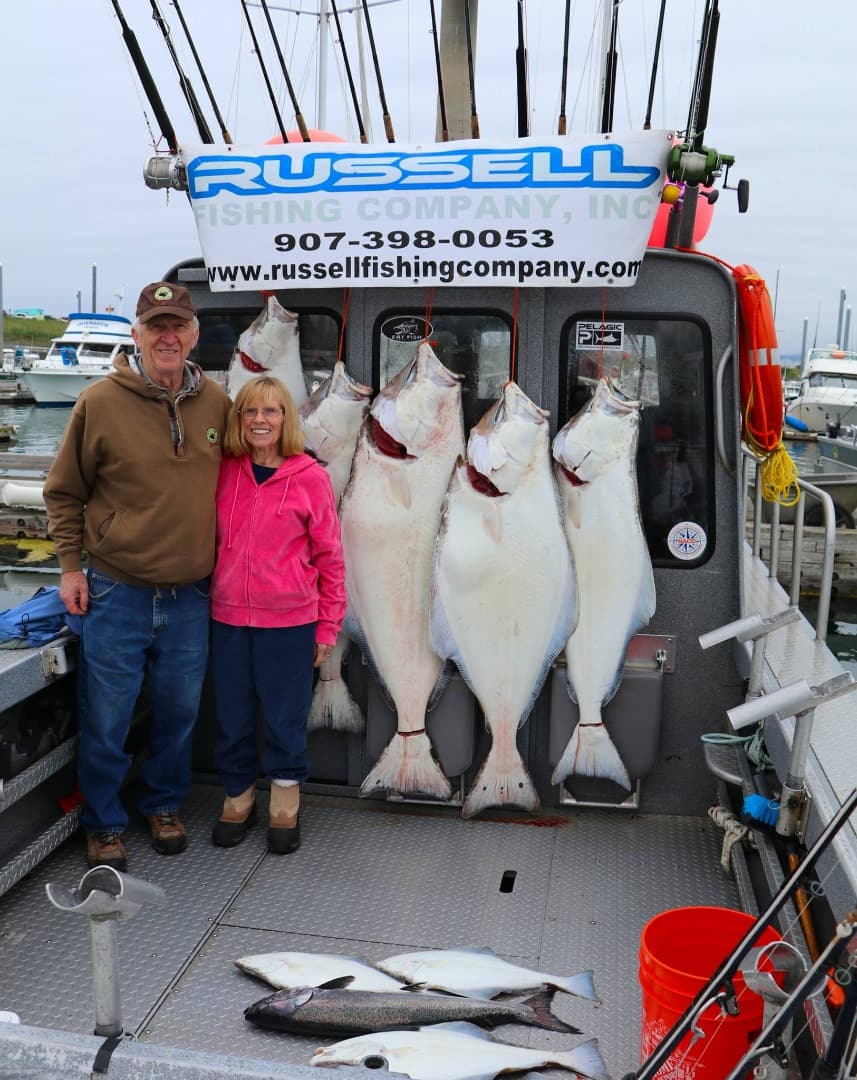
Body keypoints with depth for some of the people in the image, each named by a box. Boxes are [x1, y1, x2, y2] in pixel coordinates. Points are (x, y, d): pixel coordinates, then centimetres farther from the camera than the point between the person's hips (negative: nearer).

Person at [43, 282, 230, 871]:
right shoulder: (100, 402, -8)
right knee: (106, 717, 6)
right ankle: (104, 823, 28)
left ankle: (164, 804, 37)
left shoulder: (216, 402, 2)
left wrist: (222, 557, 13)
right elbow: (64, 492, 1)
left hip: (190, 595, 3)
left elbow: (231, 481, 16)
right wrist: (70, 565, -3)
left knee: (180, 710, 15)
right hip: (115, 592, -3)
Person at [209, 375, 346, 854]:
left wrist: (329, 625, -2)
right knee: (232, 712, 14)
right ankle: (239, 795, 33)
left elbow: (330, 555, -3)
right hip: (228, 616, 3)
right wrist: (202, 598, 8)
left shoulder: (310, 477, -6)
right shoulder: (224, 472, 3)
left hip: (289, 620, -3)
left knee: (286, 714, 8)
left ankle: (285, 801, 28)